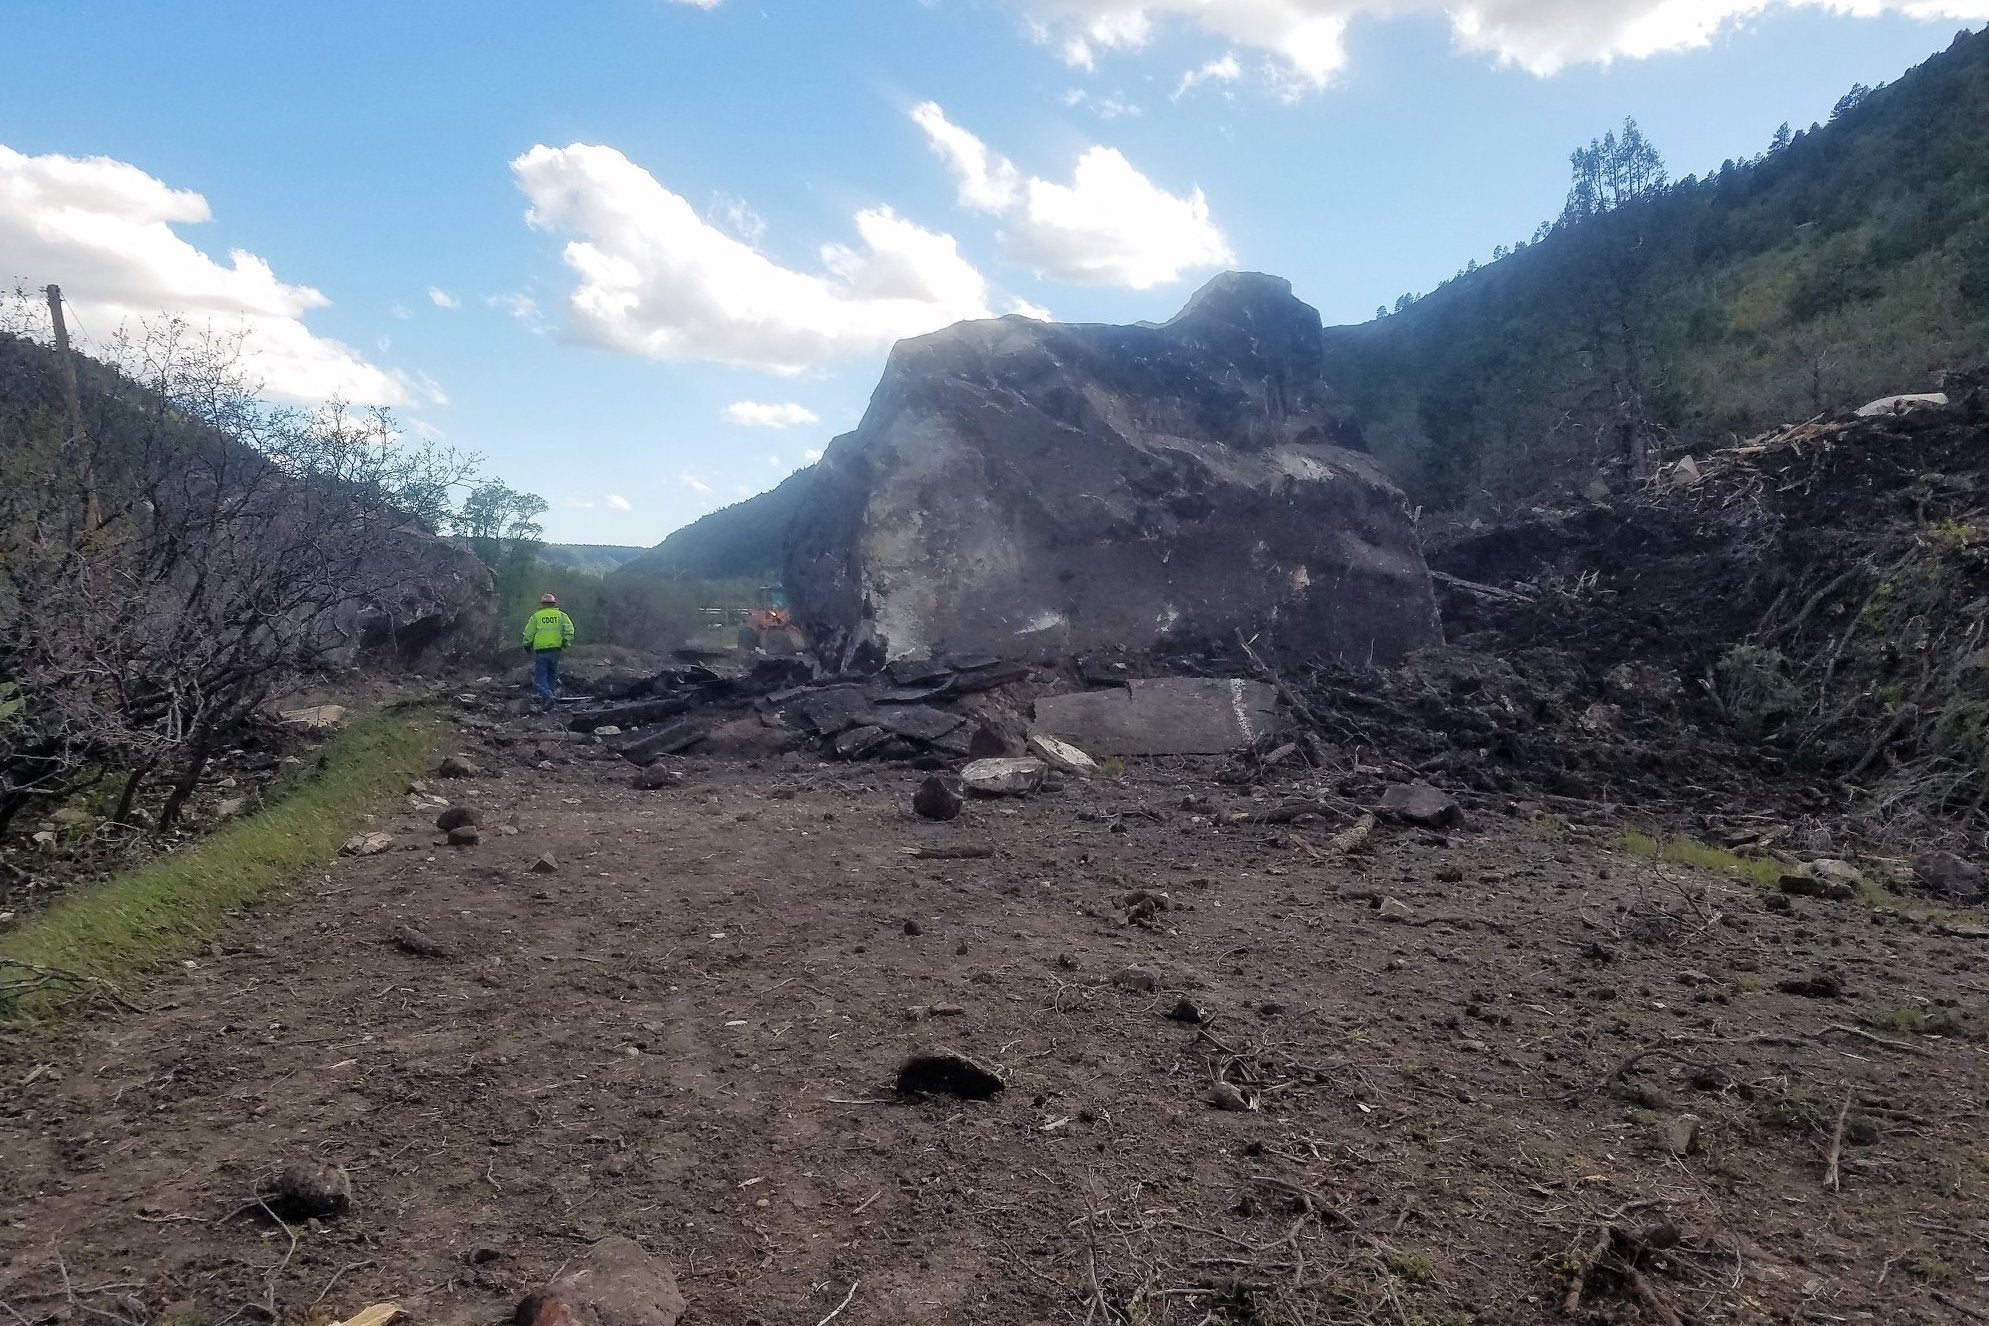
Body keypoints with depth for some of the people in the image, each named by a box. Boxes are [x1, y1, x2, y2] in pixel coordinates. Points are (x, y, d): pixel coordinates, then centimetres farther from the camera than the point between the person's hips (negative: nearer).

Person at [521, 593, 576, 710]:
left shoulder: (535, 616, 5)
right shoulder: (561, 615, 9)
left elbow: (528, 634, 2)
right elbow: (569, 629, -6)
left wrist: (527, 645, 16)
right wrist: (566, 641, 1)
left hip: (540, 650, -2)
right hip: (555, 649, 2)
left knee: (540, 676, 0)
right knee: (552, 674, 16)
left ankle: (546, 695, -20)